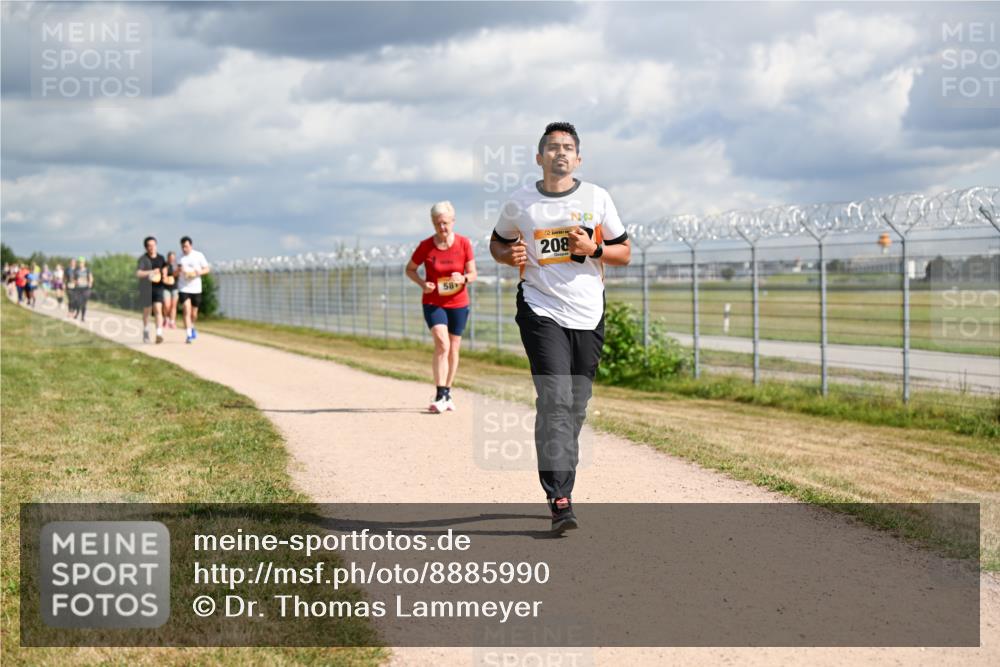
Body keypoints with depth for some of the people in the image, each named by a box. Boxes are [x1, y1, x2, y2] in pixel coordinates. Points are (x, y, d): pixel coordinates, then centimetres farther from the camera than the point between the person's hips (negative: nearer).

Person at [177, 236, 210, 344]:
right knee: (187, 311, -14)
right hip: (184, 288, -1)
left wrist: (199, 272, -17)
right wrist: (179, 270, -14)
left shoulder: (199, 255, -2)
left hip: (196, 289, 1)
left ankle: (192, 327, 41)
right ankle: (189, 335, -12)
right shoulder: (180, 257, 2)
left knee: (194, 313, 11)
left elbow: (207, 268, 3)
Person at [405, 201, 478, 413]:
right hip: (433, 303, -2)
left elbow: (473, 273, -1)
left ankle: (447, 393, 26)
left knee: (453, 348, 9)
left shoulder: (464, 243, -6)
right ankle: (440, 396, -23)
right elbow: (410, 269, 4)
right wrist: (423, 283, -14)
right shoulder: (426, 246, -8)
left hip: (458, 303, 2)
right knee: (442, 343, -21)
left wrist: (463, 279, -24)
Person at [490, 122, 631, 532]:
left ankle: (560, 486, 25)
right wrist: (510, 255, -4)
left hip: (588, 315, 3)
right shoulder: (520, 203, 3)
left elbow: (624, 253, 9)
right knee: (555, 401, -16)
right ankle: (560, 500, -21)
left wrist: (593, 249, -11)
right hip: (541, 312, -2)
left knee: (575, 407, 8)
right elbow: (497, 242, 19)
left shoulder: (597, 198, 5)